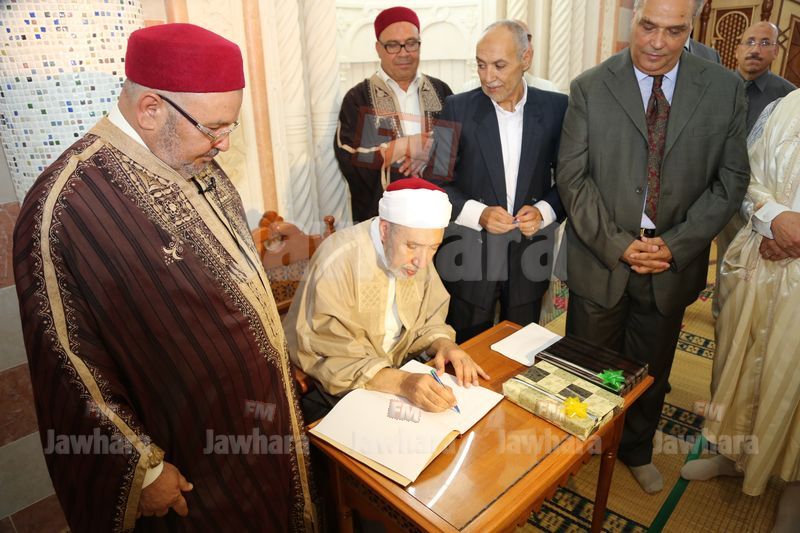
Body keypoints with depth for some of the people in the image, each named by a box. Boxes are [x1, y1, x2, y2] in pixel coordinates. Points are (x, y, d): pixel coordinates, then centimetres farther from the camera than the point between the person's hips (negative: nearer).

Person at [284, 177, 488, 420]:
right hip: (335, 390, -6)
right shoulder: (339, 262, -26)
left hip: (394, 371, 7)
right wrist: (401, 382, -39)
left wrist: (443, 345, -16)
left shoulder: (417, 255, -5)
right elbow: (330, 357, -28)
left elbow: (429, 319, 6)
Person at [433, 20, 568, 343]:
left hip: (529, 257, 2)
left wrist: (545, 210, -14)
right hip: (469, 257, -1)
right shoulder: (458, 108, -4)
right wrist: (478, 213, -18)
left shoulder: (556, 108, 0)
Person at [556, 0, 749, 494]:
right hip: (600, 261, -2)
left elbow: (731, 180, -1)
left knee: (651, 370, 21)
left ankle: (637, 450, 47)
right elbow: (572, 177, -9)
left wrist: (676, 245, -12)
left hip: (673, 264, 2)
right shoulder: (590, 87, -7)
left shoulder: (725, 89, -1)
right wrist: (617, 244, -15)